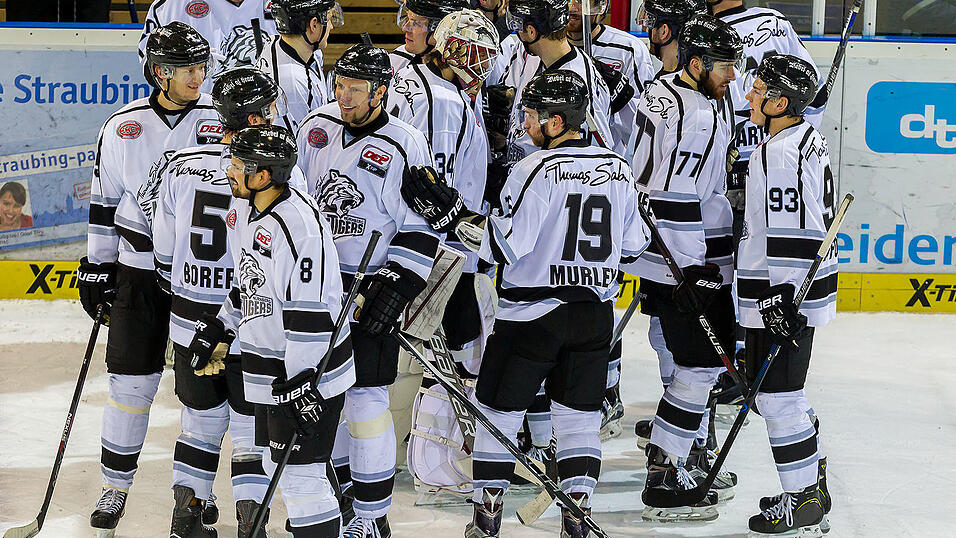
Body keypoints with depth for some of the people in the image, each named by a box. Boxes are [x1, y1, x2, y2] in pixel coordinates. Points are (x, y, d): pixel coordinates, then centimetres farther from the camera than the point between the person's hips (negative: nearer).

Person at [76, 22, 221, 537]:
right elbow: (104, 201, 8)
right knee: (130, 379, 1)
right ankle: (115, 486, 15)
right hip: (139, 267, 0)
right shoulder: (122, 127, 0)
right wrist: (96, 267, 6)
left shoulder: (220, 121, -2)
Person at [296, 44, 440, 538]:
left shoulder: (406, 146, -11)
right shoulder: (316, 127, 4)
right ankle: (337, 486, 33)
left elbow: (421, 229, -9)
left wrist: (396, 287, -16)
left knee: (365, 395, -7)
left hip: (369, 286, -5)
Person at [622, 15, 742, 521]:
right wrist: (691, 272, -23)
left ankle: (688, 452, 31)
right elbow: (674, 203, -26)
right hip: (686, 261, -11)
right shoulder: (694, 118, -22)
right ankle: (662, 484, -5)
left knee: (702, 355, 21)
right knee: (700, 364, -6)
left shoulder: (662, 90, 10)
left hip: (659, 251, 11)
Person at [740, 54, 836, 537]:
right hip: (792, 293, 11)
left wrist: (780, 298, -24)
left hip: (784, 296, -11)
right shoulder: (807, 139, 13)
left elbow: (792, 234, -25)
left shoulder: (782, 154, -20)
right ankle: (811, 479, 29)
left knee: (777, 393, -5)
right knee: (784, 390, 19)